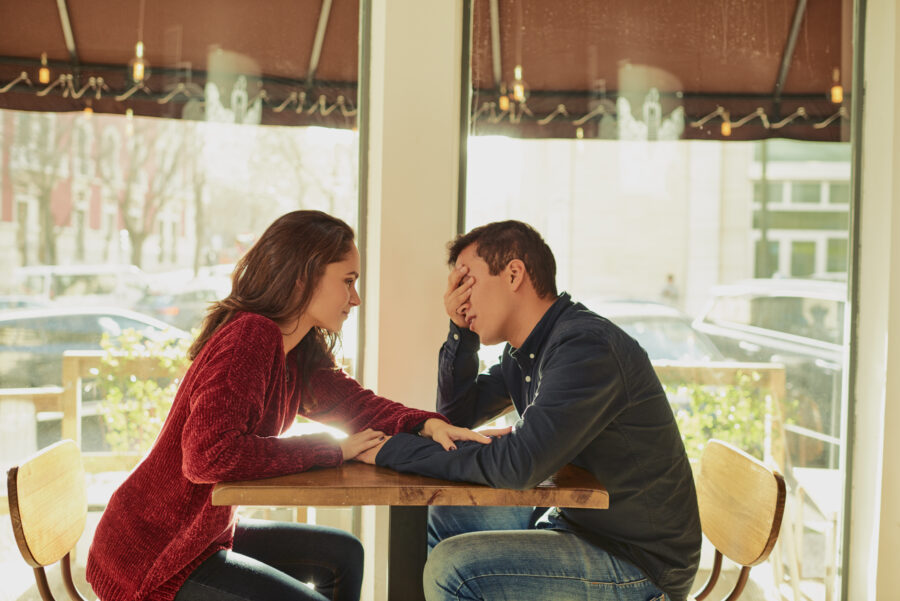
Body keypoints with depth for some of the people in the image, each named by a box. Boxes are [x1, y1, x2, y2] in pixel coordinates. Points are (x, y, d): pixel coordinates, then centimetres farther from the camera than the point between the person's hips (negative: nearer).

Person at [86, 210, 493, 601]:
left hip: (207, 534, 10)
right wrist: (332, 450, -25)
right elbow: (208, 455, -34)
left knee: (342, 554, 17)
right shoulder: (251, 337, -25)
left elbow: (353, 402, 5)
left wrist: (426, 424, -16)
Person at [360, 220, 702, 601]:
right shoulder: (523, 353, 7)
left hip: (640, 564, -9)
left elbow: (517, 465, -32)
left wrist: (393, 450, -22)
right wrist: (460, 331, 0)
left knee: (451, 567, -21)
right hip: (579, 522, 9)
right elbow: (455, 416, 14)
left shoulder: (587, 347, -24)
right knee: (442, 519, 15)